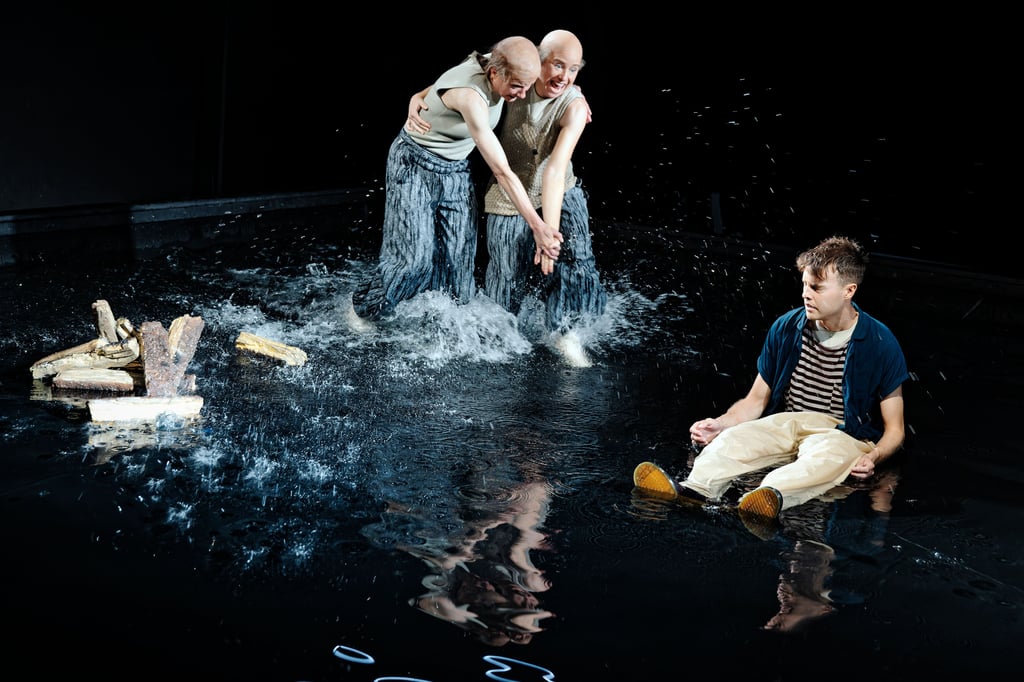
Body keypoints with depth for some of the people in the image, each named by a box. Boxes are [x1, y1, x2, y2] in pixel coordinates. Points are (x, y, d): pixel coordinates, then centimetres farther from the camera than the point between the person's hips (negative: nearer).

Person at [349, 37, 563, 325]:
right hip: (415, 167, -8)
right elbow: (502, 172, -36)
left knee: (459, 258, 2)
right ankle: (361, 310, 12)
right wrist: (538, 226, -36)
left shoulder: (495, 64, -14)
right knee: (413, 256, -10)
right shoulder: (471, 96, -37)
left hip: (457, 170, 8)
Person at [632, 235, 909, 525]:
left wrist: (873, 457, -25)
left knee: (823, 457, -40)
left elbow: (894, 430, -2)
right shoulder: (786, 329, 2)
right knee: (733, 439, -28)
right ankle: (692, 489, -58)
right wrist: (720, 424, -9)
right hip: (786, 423, 4)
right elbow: (756, 400, 11)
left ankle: (772, 496, -70)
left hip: (844, 436, -4)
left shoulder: (881, 344, -7)